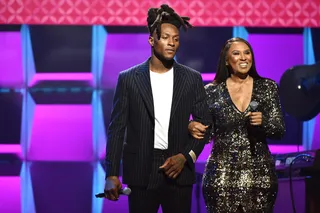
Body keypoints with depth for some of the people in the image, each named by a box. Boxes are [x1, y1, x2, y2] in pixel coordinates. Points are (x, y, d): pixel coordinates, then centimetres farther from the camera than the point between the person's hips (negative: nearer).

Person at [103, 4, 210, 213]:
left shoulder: (192, 79, 5)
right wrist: (112, 174, -6)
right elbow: (117, 128, 1)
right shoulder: (129, 78, 1)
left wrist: (186, 156, -8)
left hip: (179, 172, 1)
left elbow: (205, 124, 8)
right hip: (141, 172, -1)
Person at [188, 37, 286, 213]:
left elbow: (280, 131, 2)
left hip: (259, 175, 1)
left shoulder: (268, 87, 3)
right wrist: (192, 126, -14)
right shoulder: (212, 91, 1)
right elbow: (206, 132, 7)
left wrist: (263, 122, -17)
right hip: (222, 176, -1)